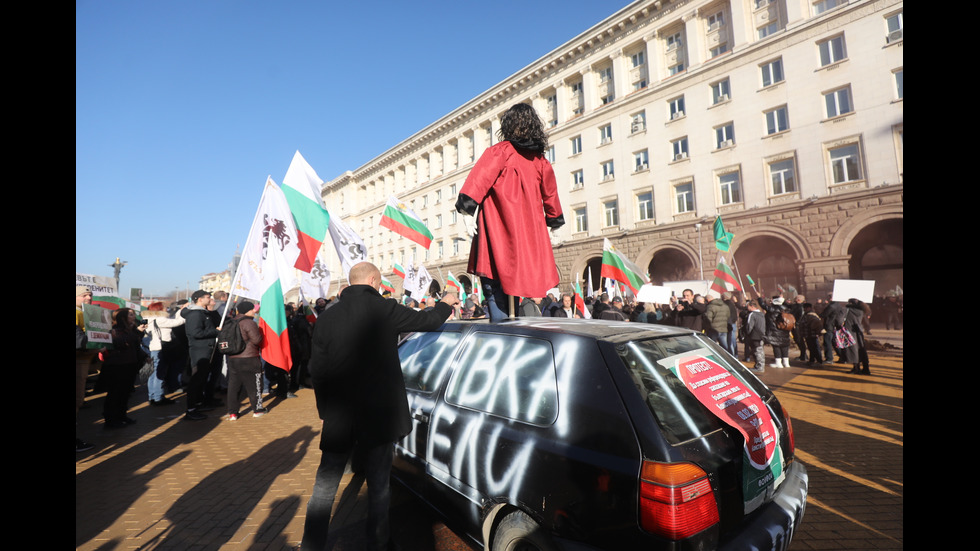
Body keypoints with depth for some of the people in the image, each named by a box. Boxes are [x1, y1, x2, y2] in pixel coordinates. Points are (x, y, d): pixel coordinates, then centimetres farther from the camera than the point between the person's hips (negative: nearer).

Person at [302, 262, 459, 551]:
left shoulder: (327, 317, -2)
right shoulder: (384, 309, -11)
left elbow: (317, 370, 1)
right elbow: (427, 321, 1)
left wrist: (326, 412, 13)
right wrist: (445, 302, 21)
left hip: (338, 419, 2)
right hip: (378, 416, -2)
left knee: (324, 488, 17)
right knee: (379, 487, 16)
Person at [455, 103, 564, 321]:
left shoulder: (500, 152, -1)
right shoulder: (541, 161, 14)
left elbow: (479, 179, -15)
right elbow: (551, 196, 24)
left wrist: (466, 208, -16)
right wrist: (554, 219, 38)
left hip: (498, 234, -6)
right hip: (531, 236, 6)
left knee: (496, 293, -4)